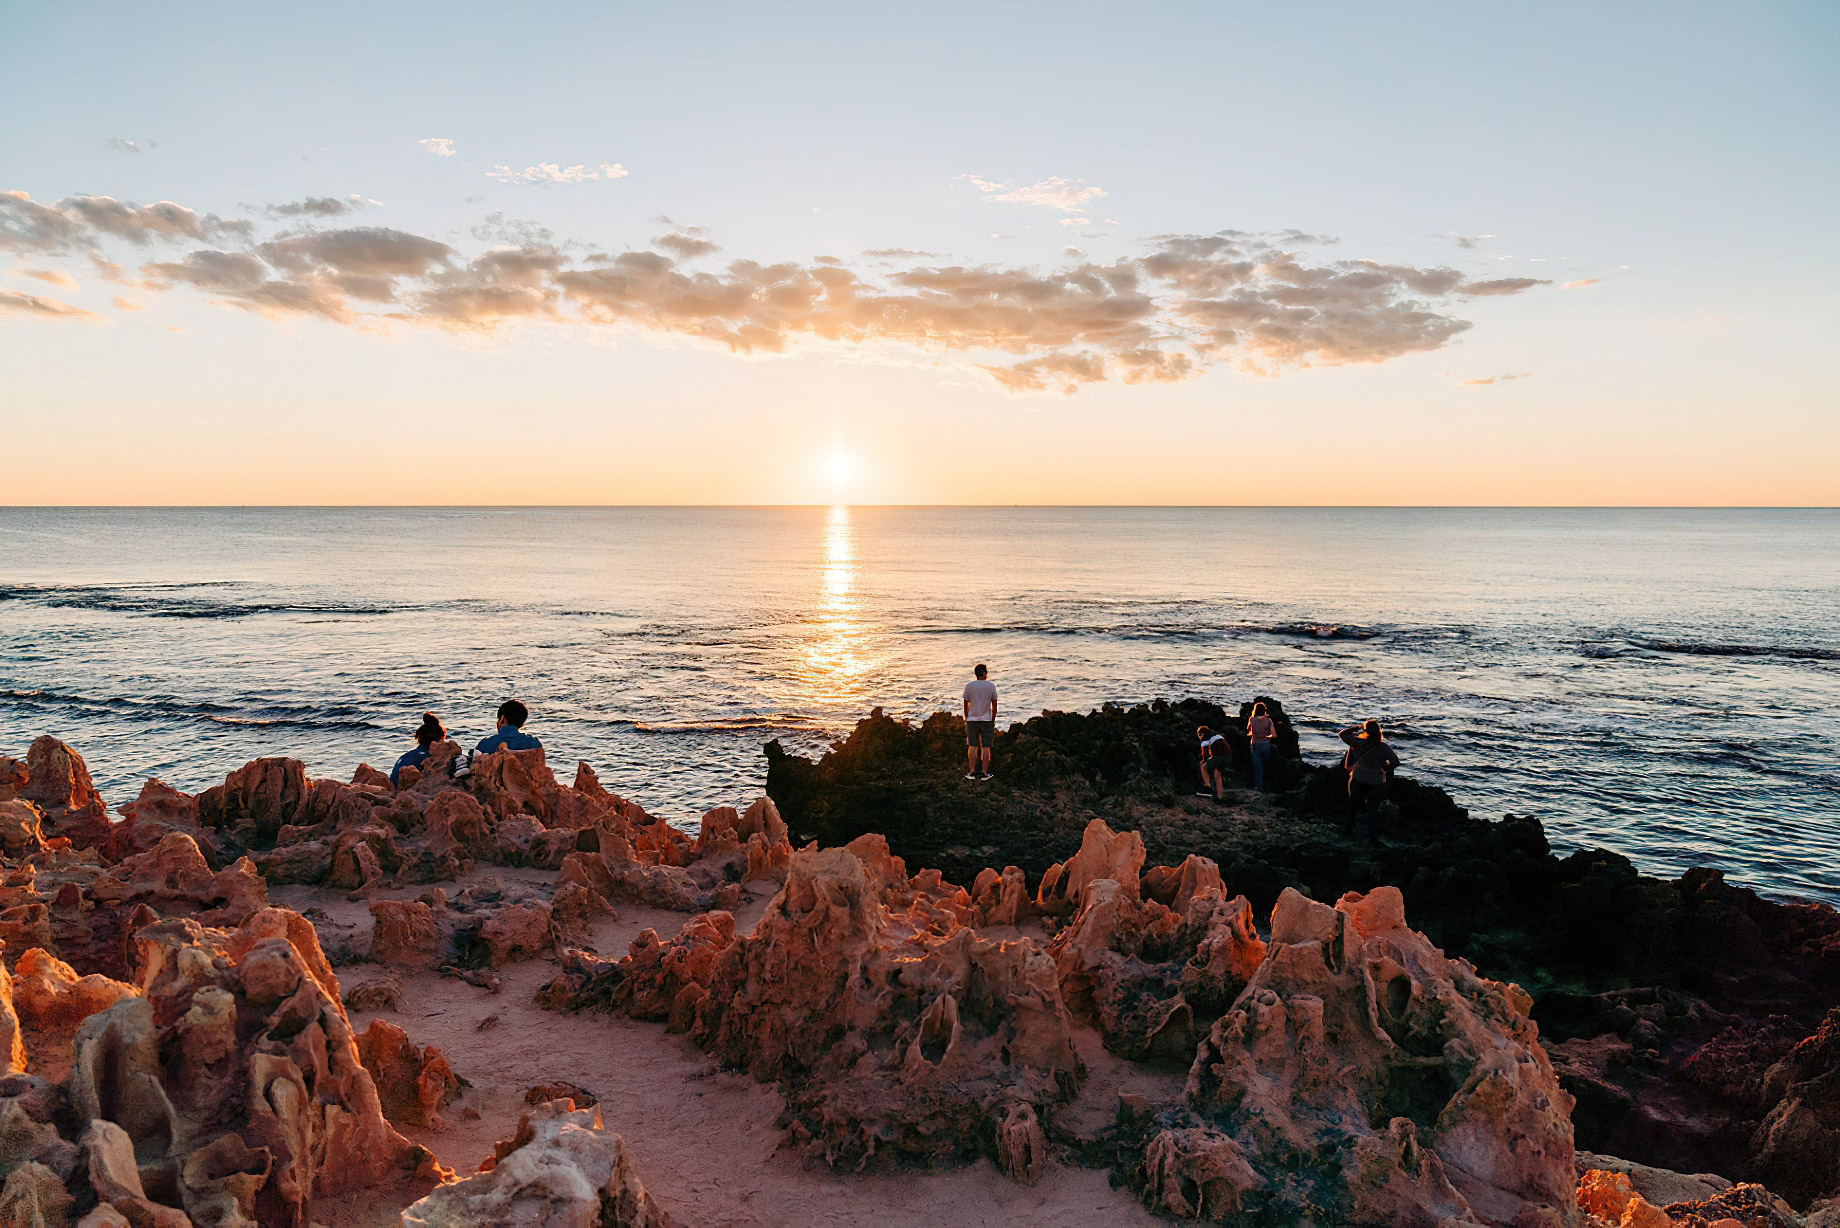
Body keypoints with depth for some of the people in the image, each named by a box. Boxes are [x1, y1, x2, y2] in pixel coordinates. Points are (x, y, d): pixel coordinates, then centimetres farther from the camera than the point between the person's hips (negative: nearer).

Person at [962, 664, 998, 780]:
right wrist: (993, 720, 11)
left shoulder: (968, 686, -2)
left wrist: (966, 719, 11)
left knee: (972, 746, 8)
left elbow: (966, 705, 1)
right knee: (986, 747, 4)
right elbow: (994, 706, 0)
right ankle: (984, 773, 5)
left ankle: (972, 771, 7)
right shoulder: (991, 686, -3)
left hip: (972, 720, 1)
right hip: (987, 720, -1)